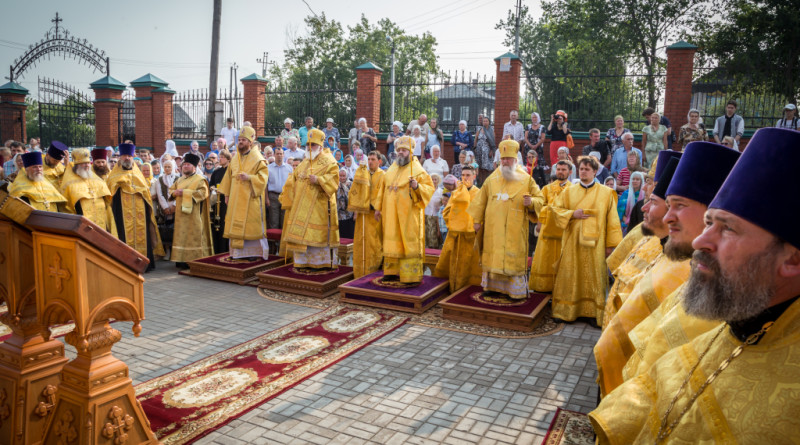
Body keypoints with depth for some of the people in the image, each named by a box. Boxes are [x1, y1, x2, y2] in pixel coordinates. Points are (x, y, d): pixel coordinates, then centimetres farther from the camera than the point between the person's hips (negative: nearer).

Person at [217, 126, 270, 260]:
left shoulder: (257, 159, -6)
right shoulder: (235, 158, 13)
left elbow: (263, 177, -11)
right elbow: (229, 176, 17)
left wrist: (249, 177, -24)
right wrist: (227, 194, 13)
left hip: (251, 198, -6)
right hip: (236, 198, 6)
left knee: (251, 225, -2)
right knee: (236, 226, 6)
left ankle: (255, 252, 7)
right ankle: (237, 252, 14)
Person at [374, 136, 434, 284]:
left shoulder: (417, 170, -5)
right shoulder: (392, 169, 14)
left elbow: (430, 188, -9)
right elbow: (384, 188, 20)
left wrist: (417, 186, -28)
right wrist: (378, 207, 17)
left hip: (408, 215, -6)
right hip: (391, 215, 6)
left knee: (409, 243, -4)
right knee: (392, 242, 10)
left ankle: (412, 275, 1)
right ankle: (392, 271, 19)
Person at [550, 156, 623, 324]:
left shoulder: (606, 193, 2)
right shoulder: (570, 192, 8)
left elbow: (612, 220, 1)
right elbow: (555, 208, 8)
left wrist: (610, 244, -4)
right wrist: (572, 214, -9)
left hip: (594, 242, -2)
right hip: (573, 242, 2)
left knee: (594, 277, 2)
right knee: (571, 276, 4)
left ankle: (594, 312, 11)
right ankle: (568, 310, 14)